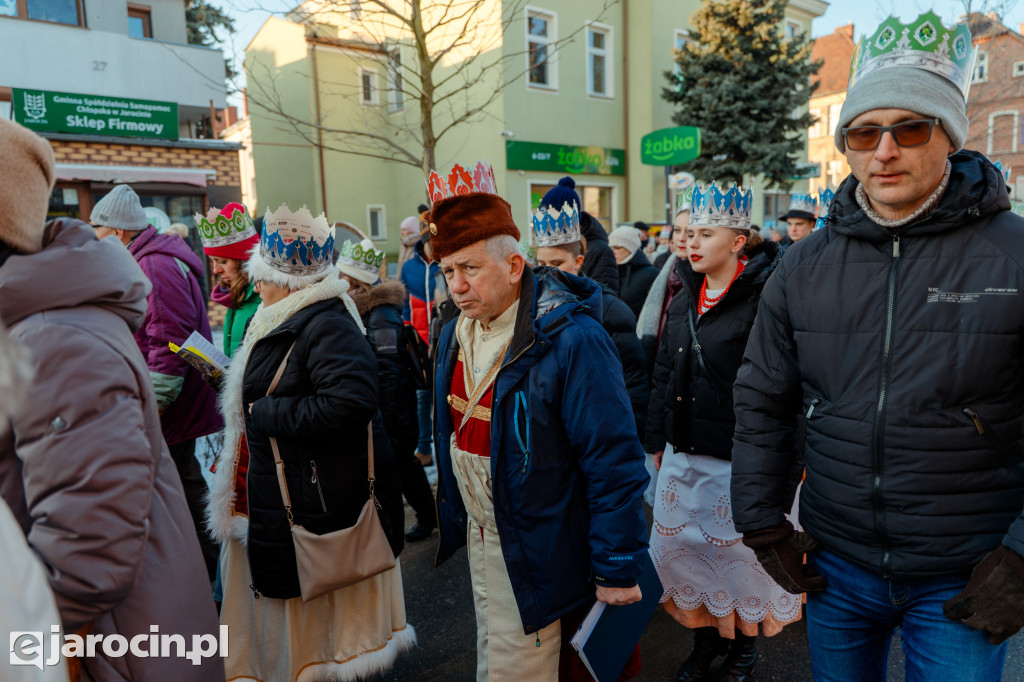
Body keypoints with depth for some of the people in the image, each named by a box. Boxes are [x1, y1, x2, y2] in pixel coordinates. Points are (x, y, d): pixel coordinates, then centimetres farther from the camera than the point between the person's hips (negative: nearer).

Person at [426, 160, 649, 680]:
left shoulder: (571, 340, -25)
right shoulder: (455, 334, 1)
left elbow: (614, 463, -23)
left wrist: (617, 570, -19)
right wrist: (452, 518, 18)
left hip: (534, 554, -7)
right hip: (477, 534, 8)